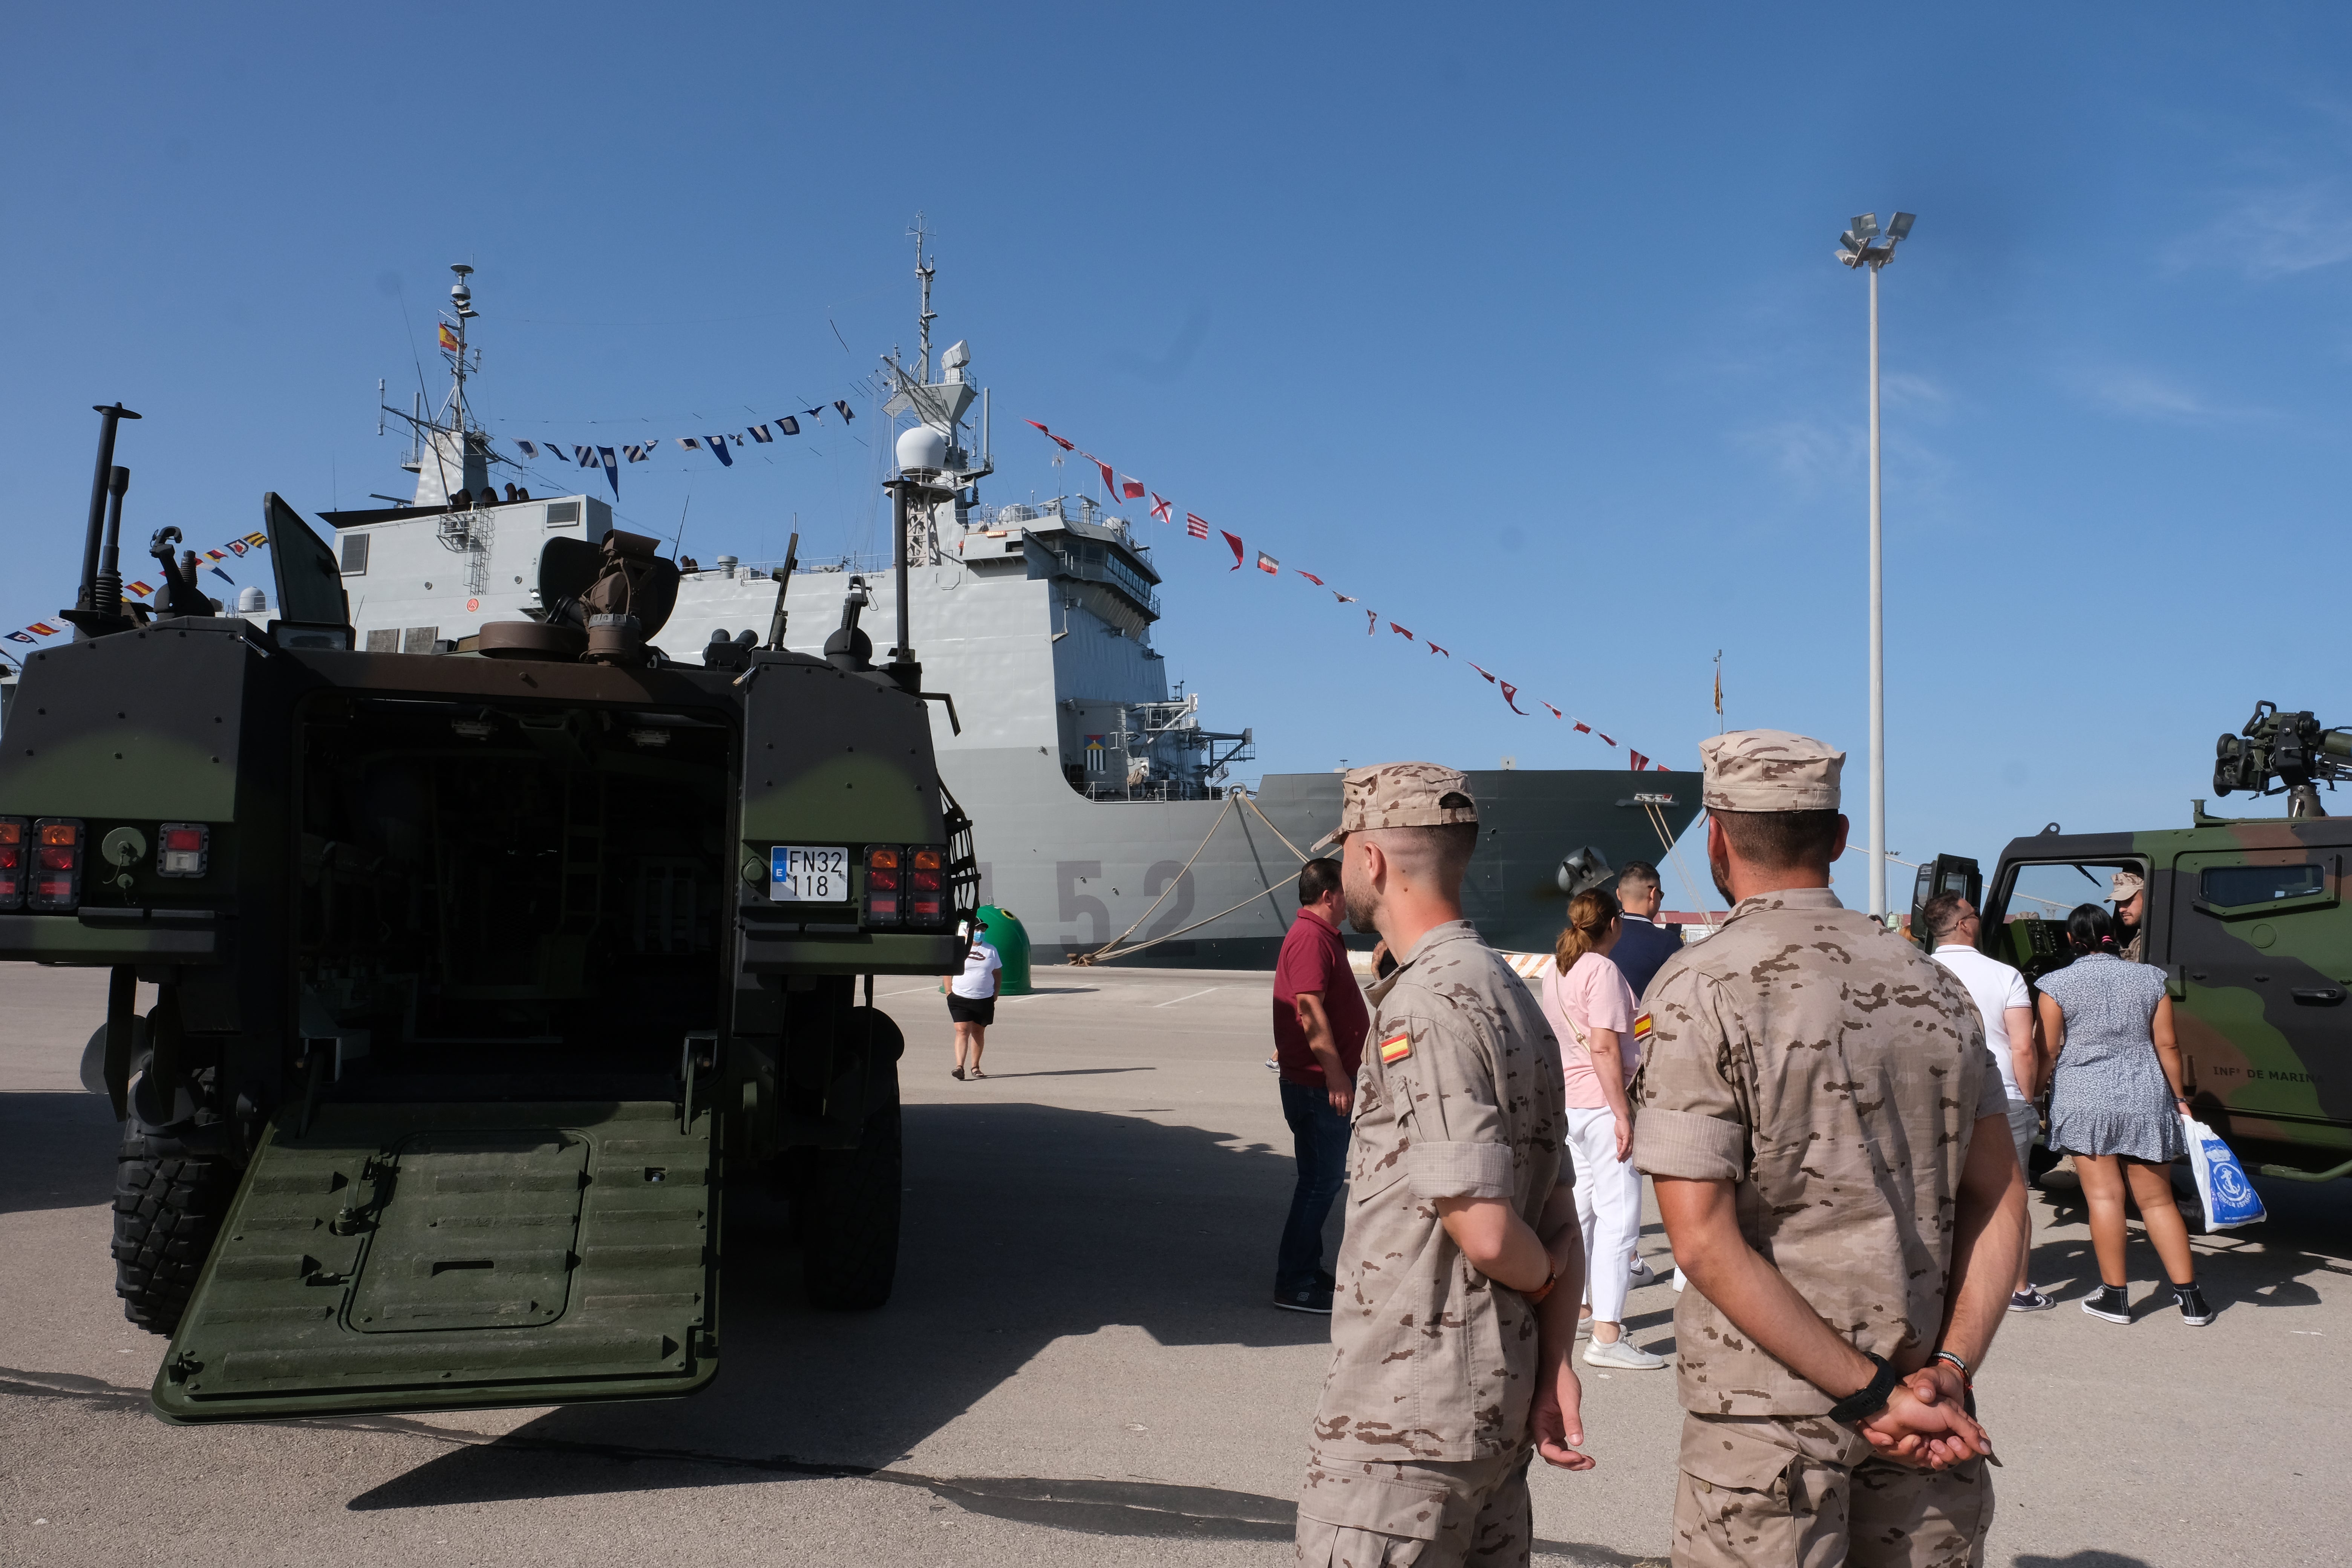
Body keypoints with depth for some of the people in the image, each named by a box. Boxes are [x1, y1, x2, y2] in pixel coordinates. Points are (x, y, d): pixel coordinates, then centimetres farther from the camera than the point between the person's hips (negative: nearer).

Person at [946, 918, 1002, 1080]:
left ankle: (975, 1067, 19)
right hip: (961, 998, -3)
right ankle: (960, 1066, -18)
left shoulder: (991, 950, 9)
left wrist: (996, 994, 7)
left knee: (979, 1032, 10)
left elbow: (997, 973, 14)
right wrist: (949, 992, -4)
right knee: (962, 1031, -12)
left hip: (985, 999, 3)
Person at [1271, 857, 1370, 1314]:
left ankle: (1305, 1271, 25)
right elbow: (1310, 1010, -25)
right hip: (1318, 1083, -11)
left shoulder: (1323, 935, 18)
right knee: (1321, 1180, -6)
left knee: (1324, 1177, 16)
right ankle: (1294, 1285, 0)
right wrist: (1335, 1074, -26)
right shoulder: (1310, 937, -17)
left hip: (1324, 1082, 11)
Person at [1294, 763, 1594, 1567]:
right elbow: (1559, 1220, 10)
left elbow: (1484, 1229, -22)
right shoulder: (1511, 994, 11)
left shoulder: (1423, 1008, -19)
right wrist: (1556, 1365, 6)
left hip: (1403, 1420, -9)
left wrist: (1545, 1277, -2)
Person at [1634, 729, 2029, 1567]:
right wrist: (1949, 1368, -4)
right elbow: (2000, 1199, 4)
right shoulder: (1931, 984, 6)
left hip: (1766, 1410, -5)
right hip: (1919, 1410, 5)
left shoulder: (1699, 990, -12)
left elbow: (1703, 1239, -19)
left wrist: (1873, 1394, -14)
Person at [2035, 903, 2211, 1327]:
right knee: (2157, 1200, 9)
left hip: (2084, 1102, -3)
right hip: (2145, 1103, 3)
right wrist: (2179, 1097, 15)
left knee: (2104, 1196, 0)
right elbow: (2166, 1046, 5)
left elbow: (2048, 1052, -4)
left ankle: (2115, 1296, 3)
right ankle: (2190, 1298, 10)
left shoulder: (2058, 985, -5)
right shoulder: (2149, 979, 3)